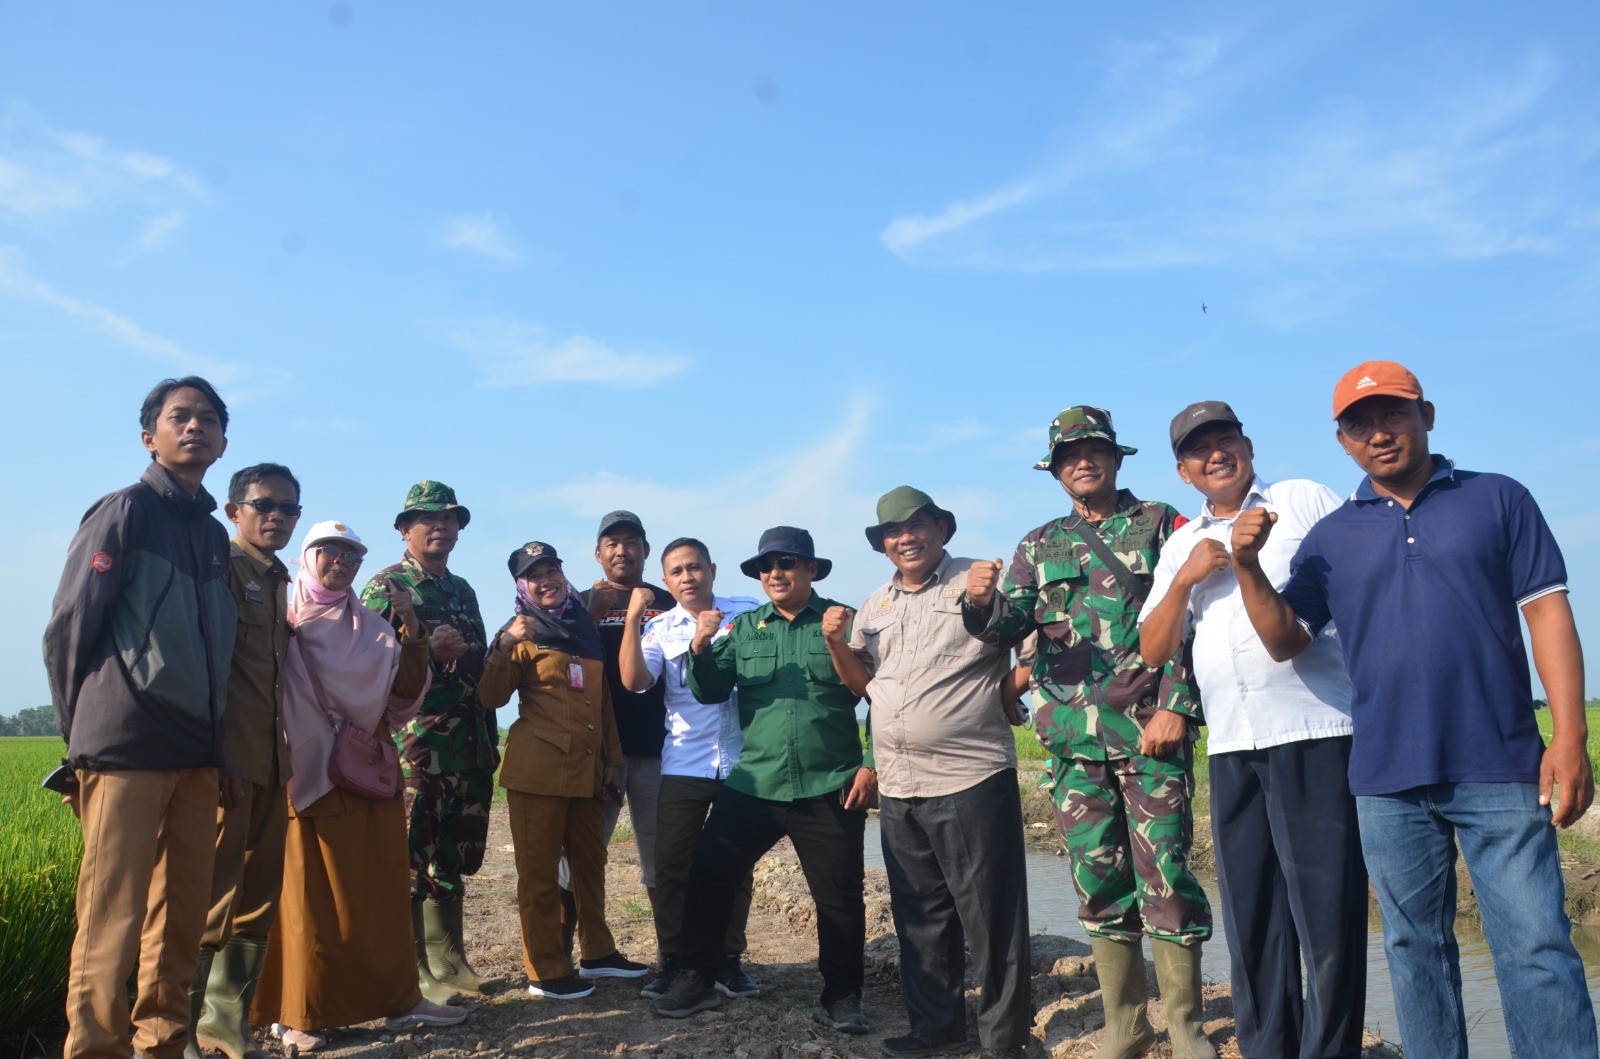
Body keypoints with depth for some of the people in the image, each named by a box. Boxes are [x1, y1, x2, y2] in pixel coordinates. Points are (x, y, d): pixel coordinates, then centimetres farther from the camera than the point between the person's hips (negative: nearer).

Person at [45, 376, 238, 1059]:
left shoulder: (215, 536, 17)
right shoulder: (126, 511, -2)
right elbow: (67, 630, -2)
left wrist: (218, 749, 15)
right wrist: (87, 736, 2)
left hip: (196, 758, 6)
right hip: (126, 751, -6)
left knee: (183, 914, 9)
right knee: (112, 920, -6)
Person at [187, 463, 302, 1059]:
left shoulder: (278, 580, 19)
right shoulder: (219, 564, -6)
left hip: (270, 759, 8)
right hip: (226, 758, -8)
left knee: (258, 898, 12)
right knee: (213, 898, -7)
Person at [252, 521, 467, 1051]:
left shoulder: (369, 628, 13)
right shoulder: (284, 622, 5)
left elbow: (406, 688, 2)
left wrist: (410, 627, -7)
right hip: (307, 774, -4)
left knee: (382, 890, 5)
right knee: (309, 894, -2)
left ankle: (396, 997, 13)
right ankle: (298, 1013, 5)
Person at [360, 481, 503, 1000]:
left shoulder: (463, 591, 19)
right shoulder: (386, 585, -2)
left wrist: (489, 739, 19)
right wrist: (431, 651, -19)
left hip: (468, 747, 7)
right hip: (414, 740, -7)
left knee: (454, 858, 13)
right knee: (411, 859, -4)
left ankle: (448, 959, 22)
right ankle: (413, 973, 3)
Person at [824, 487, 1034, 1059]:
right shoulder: (875, 605, 15)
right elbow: (864, 684, 19)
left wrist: (1001, 695, -13)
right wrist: (837, 643, 2)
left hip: (971, 780, -6)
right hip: (899, 788, 7)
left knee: (989, 914, 1)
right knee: (919, 916, 15)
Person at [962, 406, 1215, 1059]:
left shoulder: (1158, 523, 6)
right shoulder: (1039, 546, 16)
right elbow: (1009, 625, 5)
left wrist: (1175, 707, -12)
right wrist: (981, 601, -18)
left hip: (1150, 731, -3)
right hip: (1072, 738, 4)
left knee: (1164, 873, -6)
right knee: (1098, 881, 7)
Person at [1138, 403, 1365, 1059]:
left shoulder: (1305, 501, 7)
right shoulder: (1182, 546, 18)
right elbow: (1153, 649, 12)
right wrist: (1185, 578, -2)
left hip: (1315, 732, -4)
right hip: (1231, 746, 5)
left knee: (1327, 906, -5)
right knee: (1251, 914, 10)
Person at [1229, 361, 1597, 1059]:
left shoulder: (1497, 499, 5)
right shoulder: (1329, 537, 10)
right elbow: (1285, 639, 7)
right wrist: (1248, 568, -10)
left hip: (1500, 768, -2)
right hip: (1388, 779, 3)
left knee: (1538, 949, -3)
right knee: (1416, 948, 12)